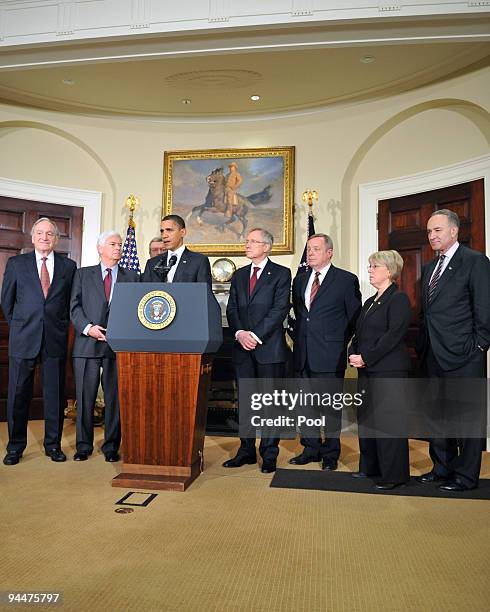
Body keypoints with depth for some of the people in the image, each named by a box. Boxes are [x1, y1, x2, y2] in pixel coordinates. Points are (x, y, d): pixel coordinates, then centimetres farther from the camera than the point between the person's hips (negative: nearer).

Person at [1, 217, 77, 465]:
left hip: (56, 340, 1)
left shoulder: (68, 266, 7)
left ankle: (53, 444, 20)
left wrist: (60, 326, 8)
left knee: (55, 394, 6)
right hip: (23, 340, 0)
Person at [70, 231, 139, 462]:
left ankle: (111, 446, 16)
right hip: (87, 344, 0)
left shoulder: (132, 277, 12)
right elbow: (75, 307, 4)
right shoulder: (83, 274, 12)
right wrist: (88, 327, -11)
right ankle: (84, 445, 18)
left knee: (115, 397, 4)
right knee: (85, 397, 4)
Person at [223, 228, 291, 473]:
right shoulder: (239, 275, 16)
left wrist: (256, 335, -15)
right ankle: (246, 450, 22)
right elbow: (231, 309, 9)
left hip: (270, 347, -5)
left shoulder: (281, 274, 0)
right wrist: (240, 333, -9)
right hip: (242, 347, 5)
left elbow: (280, 308, -9)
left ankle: (269, 455, 12)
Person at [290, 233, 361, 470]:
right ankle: (311, 448, 26)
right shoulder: (300, 279, 13)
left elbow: (354, 317, 0)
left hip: (330, 353, -5)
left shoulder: (347, 280, -3)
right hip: (303, 353, 5)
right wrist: (300, 336, 12)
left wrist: (340, 342, 0)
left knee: (331, 405, 4)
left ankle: (331, 453, 17)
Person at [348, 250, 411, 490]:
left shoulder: (398, 299, -8)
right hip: (367, 370, 9)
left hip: (388, 370, -9)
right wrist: (353, 354, 0)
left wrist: (366, 358, -16)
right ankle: (370, 467, 25)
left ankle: (394, 474, 8)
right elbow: (359, 333, 19)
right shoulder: (370, 302, 19)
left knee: (386, 420, -4)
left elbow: (394, 335, -17)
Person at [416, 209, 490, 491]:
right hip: (434, 356, 8)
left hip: (462, 355, -8)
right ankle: (442, 469, 30)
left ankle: (466, 476, 16)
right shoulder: (429, 267, 16)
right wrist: (423, 345, 12)